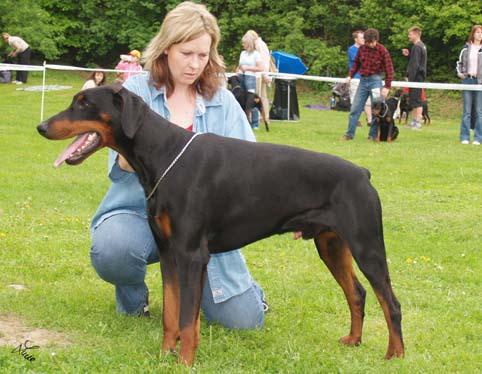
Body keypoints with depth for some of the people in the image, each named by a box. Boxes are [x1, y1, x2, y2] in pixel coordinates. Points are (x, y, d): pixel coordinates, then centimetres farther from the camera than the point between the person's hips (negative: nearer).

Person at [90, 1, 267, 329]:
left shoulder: (222, 100, 3)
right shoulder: (136, 91, -3)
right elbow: (120, 166, -13)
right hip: (138, 211, -2)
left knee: (245, 319, -10)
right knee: (112, 250, -37)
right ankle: (133, 298, 1)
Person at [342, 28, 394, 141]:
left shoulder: (382, 51, -10)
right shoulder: (362, 48, 1)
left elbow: (389, 69, -9)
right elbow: (356, 63, 16)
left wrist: (387, 87, -13)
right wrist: (350, 75, 3)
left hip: (375, 80, -4)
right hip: (363, 80, 4)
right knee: (355, 109, 3)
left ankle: (373, 135, 8)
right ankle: (349, 134, 8)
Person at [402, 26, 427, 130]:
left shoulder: (416, 47, -15)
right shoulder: (422, 46, 16)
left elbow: (415, 65, -19)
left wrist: (410, 78, -19)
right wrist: (408, 55, 10)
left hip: (416, 76, -10)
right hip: (420, 76, 10)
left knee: (416, 100, -8)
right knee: (414, 100, 13)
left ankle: (417, 123, -8)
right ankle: (414, 121, 17)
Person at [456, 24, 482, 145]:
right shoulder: (466, 49, 8)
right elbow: (459, 63, 19)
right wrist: (460, 73, 4)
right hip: (467, 80, 2)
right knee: (467, 111, 3)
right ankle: (464, 137, 7)